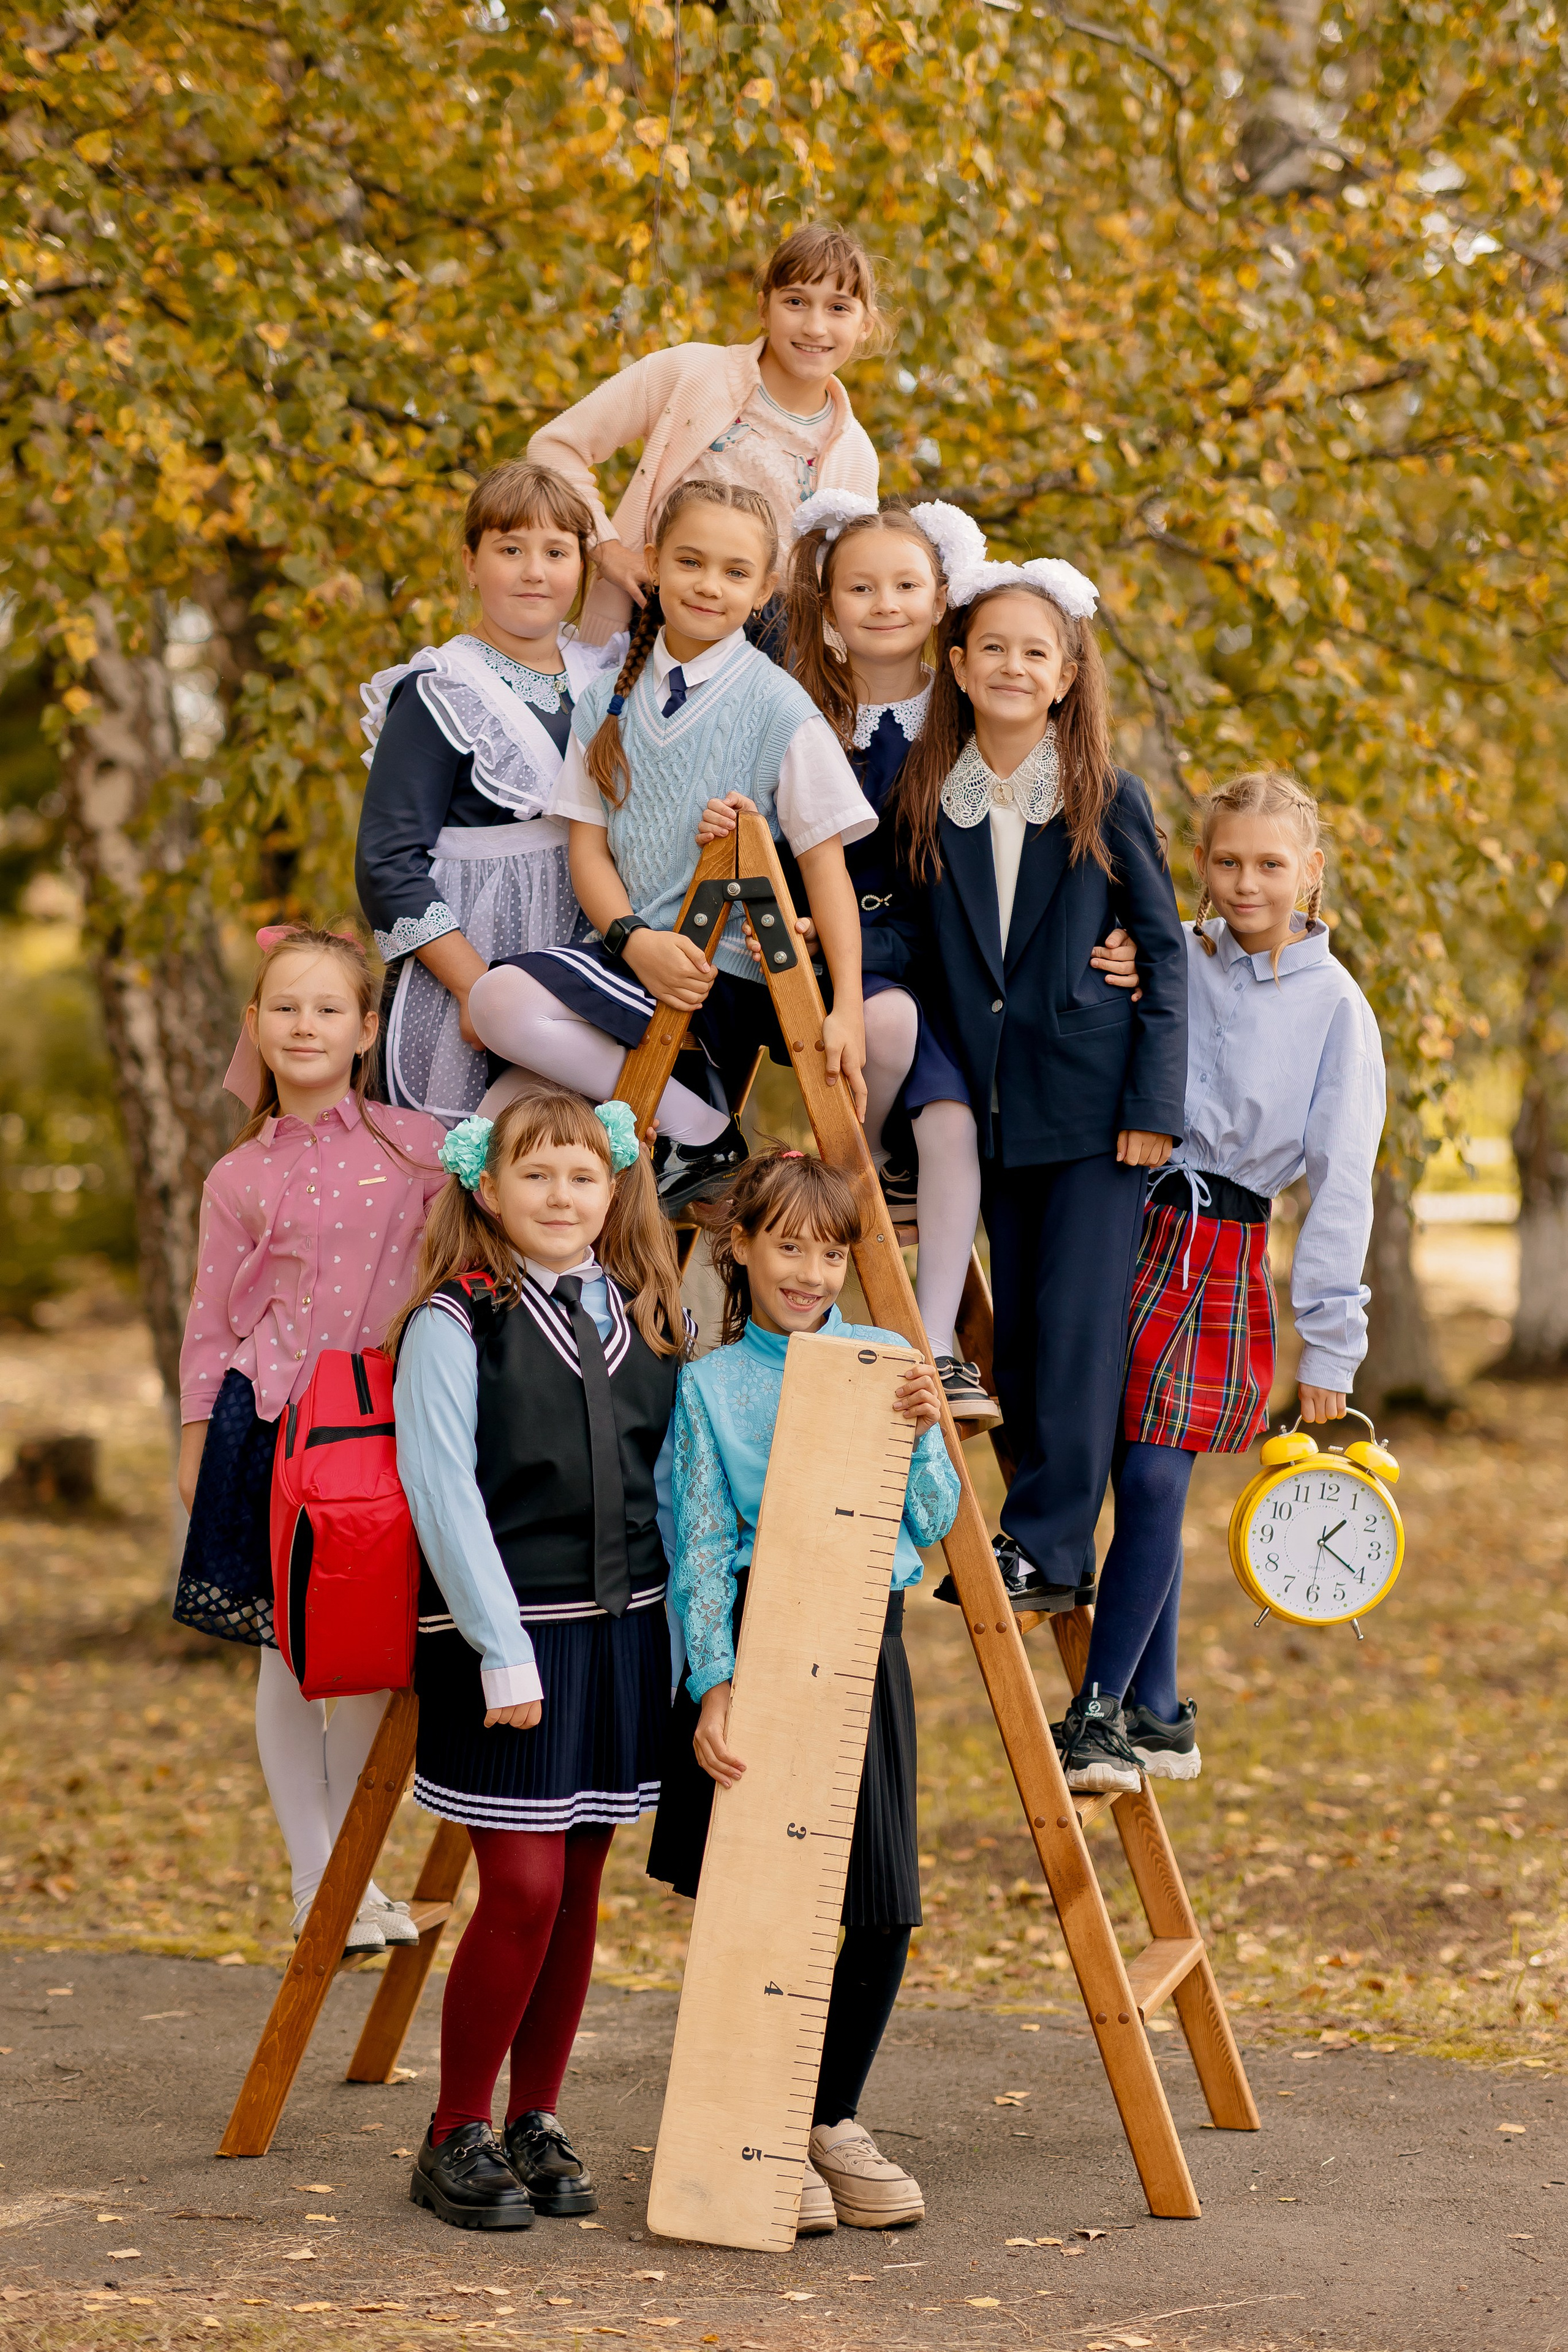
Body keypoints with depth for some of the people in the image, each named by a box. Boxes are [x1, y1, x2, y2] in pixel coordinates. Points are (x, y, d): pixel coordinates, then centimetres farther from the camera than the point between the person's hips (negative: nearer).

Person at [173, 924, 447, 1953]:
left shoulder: (417, 1144, 4)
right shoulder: (238, 1179, 5)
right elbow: (210, 1320, 10)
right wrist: (196, 1440, 8)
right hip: (270, 1426, 0)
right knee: (288, 1656, 2)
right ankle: (313, 1882, 12)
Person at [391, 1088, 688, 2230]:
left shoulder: (645, 1315, 11)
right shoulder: (455, 1323, -6)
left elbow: (673, 1479, 14)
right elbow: (445, 1493, -10)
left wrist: (687, 1627, 6)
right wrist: (504, 1652, -15)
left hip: (624, 1631, 5)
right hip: (504, 1635, -5)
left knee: (579, 1887, 7)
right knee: (524, 1885, -8)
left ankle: (538, 2123, 19)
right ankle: (458, 2136, 6)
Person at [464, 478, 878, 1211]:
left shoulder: (778, 707, -3)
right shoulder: (609, 699, 10)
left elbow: (825, 863, -6)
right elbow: (589, 845, 7)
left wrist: (846, 1013, -16)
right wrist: (634, 938, -14)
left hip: (729, 977, -5)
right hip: (632, 957, 5)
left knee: (504, 999, -26)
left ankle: (700, 1134, -13)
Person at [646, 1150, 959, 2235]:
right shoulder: (711, 1385, 1)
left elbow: (931, 1525, 6)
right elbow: (702, 1549, -4)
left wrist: (923, 1433, -11)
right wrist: (712, 1684, -14)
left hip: (862, 1651, 3)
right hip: (756, 1651, -3)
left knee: (884, 1912, 2)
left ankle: (835, 2120, 20)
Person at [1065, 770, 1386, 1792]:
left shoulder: (1335, 1008, -1)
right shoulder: (1170, 959, 6)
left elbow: (1342, 1182, -3)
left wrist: (1329, 1345, -7)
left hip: (1221, 1255, -2)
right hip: (1123, 1220, 2)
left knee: (1154, 1480, -11)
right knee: (1141, 1483, 2)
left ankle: (1097, 1714, -4)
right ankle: (1158, 1717, 14)